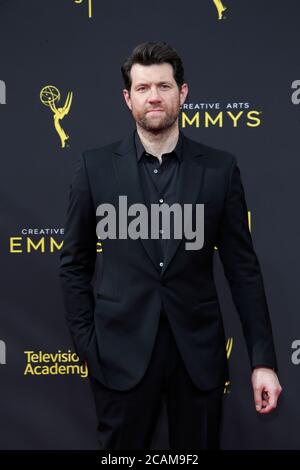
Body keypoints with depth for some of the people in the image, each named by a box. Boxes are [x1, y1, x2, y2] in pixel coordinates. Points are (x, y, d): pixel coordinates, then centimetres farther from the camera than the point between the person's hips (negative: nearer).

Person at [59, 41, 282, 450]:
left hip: (198, 351, 1)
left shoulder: (220, 168, 0)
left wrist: (263, 359, -1)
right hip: (121, 350, 0)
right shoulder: (95, 166, 0)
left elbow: (242, 267, 2)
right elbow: (75, 263, 5)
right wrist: (86, 344, 0)